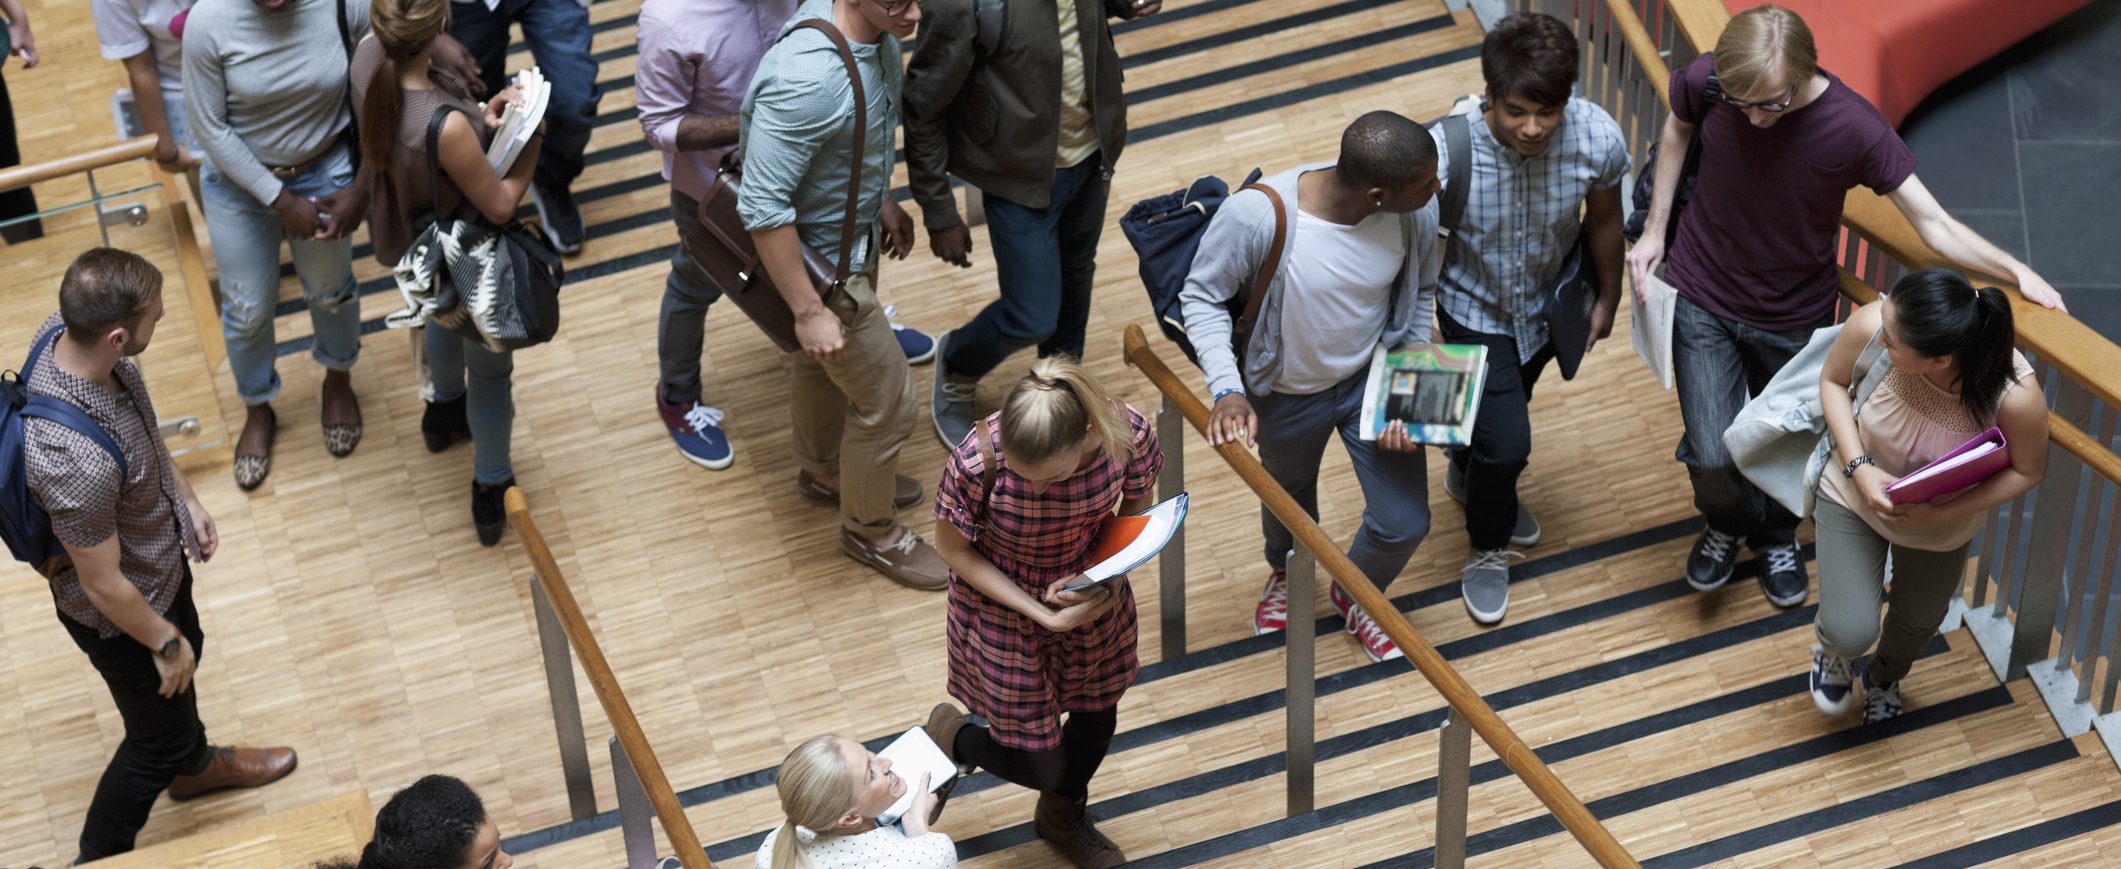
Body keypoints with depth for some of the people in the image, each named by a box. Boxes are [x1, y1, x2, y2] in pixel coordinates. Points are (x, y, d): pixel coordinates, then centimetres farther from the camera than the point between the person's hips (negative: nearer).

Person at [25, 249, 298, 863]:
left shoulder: (64, 331, -22)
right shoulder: (76, 460, -47)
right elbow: (102, 584, -29)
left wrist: (187, 497, 8)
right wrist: (163, 642, -13)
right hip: (122, 614, -8)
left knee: (186, 654, 35)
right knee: (158, 739, 18)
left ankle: (194, 766, 65)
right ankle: (99, 859, 44)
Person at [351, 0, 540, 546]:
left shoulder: (369, 59, -26)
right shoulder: (446, 128, -45)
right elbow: (501, 205, -26)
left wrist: (482, 118, -17)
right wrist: (533, 137, -16)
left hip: (414, 245, 7)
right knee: (490, 369, 22)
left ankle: (445, 410, 68)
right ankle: (492, 496, 44)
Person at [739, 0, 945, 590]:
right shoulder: (806, 79, -40)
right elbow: (762, 207, -33)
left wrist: (882, 200, 18)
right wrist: (807, 311, -25)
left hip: (856, 231, 8)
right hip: (822, 263, -8)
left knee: (822, 363, 31)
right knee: (887, 402, 9)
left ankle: (822, 471, 58)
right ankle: (871, 531, 34)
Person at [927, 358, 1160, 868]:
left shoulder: (1127, 434, -30)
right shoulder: (979, 461, -38)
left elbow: (1135, 510, -7)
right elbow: (953, 548, -18)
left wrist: (1105, 575, -24)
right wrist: (1043, 615, -24)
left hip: (1093, 593, 3)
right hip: (1004, 607, -3)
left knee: (1097, 717, 25)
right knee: (1042, 766, 7)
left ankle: (1063, 818, 57)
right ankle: (951, 737, 40)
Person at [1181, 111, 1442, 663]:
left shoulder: (1418, 212, -26)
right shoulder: (1257, 216, -38)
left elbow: (1419, 294, -4)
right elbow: (1201, 297, -21)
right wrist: (1228, 390, -31)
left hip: (1373, 378, 2)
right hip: (1287, 393, -2)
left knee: (1404, 524, 6)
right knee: (1289, 494, 28)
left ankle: (1356, 594, 44)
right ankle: (1286, 573, 66)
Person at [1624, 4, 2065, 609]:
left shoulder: (1854, 129, -27)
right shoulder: (1703, 82, -23)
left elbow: (1934, 225, -22)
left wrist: (2016, 271, -35)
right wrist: (1654, 230, 2)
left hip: (1793, 315, 0)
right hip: (1703, 300, 0)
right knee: (1712, 456, -5)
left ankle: (1777, 536, 53)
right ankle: (1728, 523, 33)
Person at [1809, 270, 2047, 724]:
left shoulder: (2016, 395, -39)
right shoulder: (1871, 325, -37)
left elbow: (2028, 470, -17)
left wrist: (1942, 513, -27)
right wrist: (1859, 469, -25)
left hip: (1940, 523, 1)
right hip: (1853, 493, 0)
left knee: (1918, 620, 24)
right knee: (1852, 632, -7)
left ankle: (1885, 677, 62)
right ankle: (1834, 645, 34)